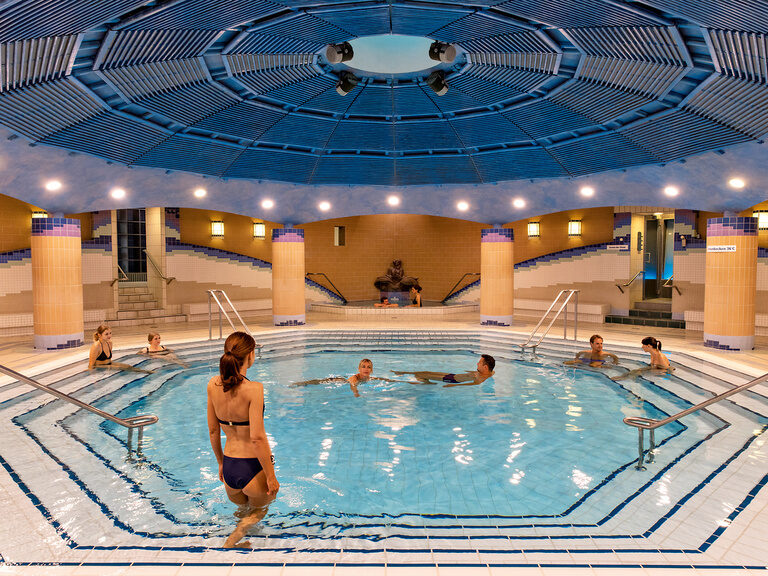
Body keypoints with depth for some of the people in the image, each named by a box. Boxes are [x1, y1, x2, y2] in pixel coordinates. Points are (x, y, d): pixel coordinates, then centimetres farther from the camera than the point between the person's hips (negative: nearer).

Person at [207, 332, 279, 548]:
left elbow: (213, 430, 6)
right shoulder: (253, 388, -22)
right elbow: (257, 438, -22)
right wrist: (271, 476, -12)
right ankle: (232, 541, -3)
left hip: (229, 467, 6)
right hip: (253, 467, -6)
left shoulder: (213, 384, -3)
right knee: (258, 512, 22)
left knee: (242, 509, 34)